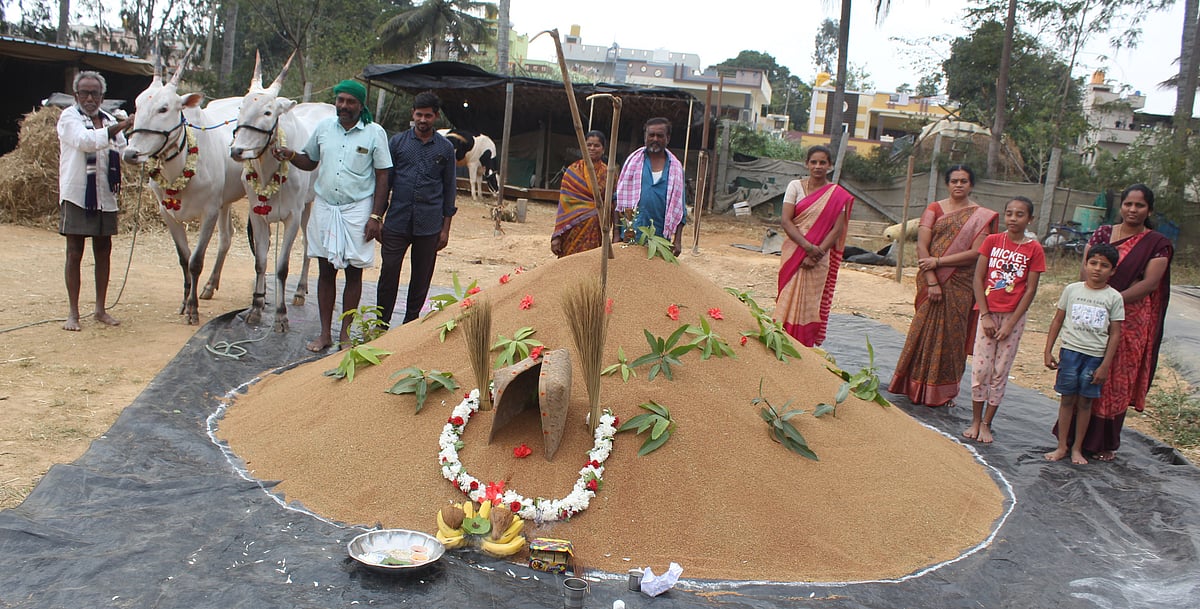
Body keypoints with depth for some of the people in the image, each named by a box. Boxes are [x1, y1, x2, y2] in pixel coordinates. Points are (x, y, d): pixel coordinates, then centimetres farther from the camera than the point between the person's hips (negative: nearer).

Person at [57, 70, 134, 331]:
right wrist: (119, 127, -30)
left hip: (105, 196, 5)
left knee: (103, 251, 9)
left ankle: (100, 309, 18)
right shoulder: (69, 117, -3)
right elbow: (85, 141, -22)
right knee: (74, 253, 0)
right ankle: (73, 313, 7)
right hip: (76, 195, -5)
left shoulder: (110, 120, 13)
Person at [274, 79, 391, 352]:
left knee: (354, 272, 3)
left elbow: (382, 177, -4)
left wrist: (375, 216, -9)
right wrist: (292, 155, -6)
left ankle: (345, 333, 15)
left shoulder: (375, 133, -4)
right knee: (325, 270, 7)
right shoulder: (323, 127, 7)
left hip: (357, 210, -3)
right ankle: (325, 333, 16)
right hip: (324, 207, 3)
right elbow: (310, 162, 17)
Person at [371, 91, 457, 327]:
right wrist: (376, 216, 1)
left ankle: (411, 323, 20)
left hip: (429, 225, 0)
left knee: (421, 276, 7)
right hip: (397, 221, 0)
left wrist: (446, 228, 5)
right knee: (389, 271, -2)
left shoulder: (445, 148, 7)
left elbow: (450, 189, 9)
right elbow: (385, 181, 9)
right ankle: (381, 322, 11)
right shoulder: (397, 142, 7)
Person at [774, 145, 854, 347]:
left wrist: (818, 252, -15)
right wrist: (807, 246, -16)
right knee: (789, 302, 0)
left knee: (810, 305, 1)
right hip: (794, 253, 1)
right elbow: (786, 221, -4)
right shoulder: (796, 186, 3)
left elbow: (837, 229, -3)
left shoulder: (839, 195, 2)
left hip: (820, 259, 0)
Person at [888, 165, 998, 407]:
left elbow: (976, 253, -8)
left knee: (951, 334, 4)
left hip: (960, 285, 0)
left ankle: (944, 392, 15)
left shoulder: (982, 216, 2)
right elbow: (922, 245, -6)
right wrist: (932, 281, -14)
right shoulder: (935, 208, 3)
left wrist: (938, 261, -14)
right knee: (924, 330, 3)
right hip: (931, 280, 0)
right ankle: (916, 387, 15)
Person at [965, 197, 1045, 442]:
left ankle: (986, 424, 15)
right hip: (988, 313, 1)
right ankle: (976, 421, 15)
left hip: (1013, 317, -1)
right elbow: (978, 278, -1)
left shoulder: (1034, 249, -4)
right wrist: (986, 315, -8)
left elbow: (1030, 290, -5)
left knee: (1000, 372, 5)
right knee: (980, 368, 2)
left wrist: (1010, 323, -10)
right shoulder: (992, 241, 0)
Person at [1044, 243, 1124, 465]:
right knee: (1067, 398, 5)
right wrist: (1048, 350, 4)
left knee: (1085, 401, 5)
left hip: (1096, 356, -1)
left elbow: (1115, 333, 0)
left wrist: (1105, 365, -5)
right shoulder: (1072, 290, 3)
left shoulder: (1114, 298, -1)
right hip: (1070, 351, 1)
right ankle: (1062, 446, 13)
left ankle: (1077, 448, 17)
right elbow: (1058, 320, 8)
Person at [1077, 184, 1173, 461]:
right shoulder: (1103, 233, 7)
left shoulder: (1157, 244, 0)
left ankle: (1105, 443, 15)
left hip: (1132, 322, -2)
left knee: (1118, 381, 4)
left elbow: (1150, 283, -10)